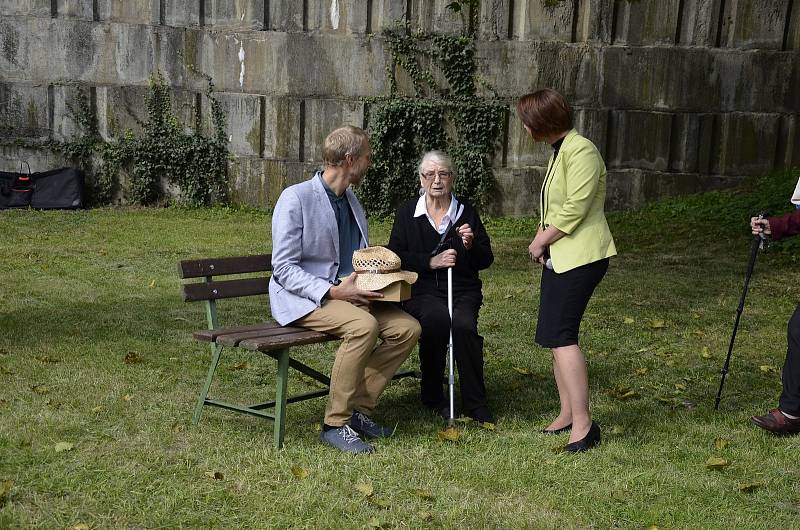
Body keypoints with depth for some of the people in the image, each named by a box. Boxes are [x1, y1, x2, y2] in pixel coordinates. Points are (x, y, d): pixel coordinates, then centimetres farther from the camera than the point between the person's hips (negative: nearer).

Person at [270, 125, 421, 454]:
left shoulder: (351, 201, 15)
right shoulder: (296, 198, -11)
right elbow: (283, 269, -15)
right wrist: (332, 291, -25)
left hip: (348, 292, 8)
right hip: (303, 299, -8)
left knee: (408, 328, -12)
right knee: (363, 325, -34)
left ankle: (358, 408, -4)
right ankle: (335, 424, -20)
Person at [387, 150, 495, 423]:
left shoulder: (466, 212, 12)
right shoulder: (407, 212, 9)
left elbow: (486, 260, 12)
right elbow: (395, 257, 0)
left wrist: (471, 245, -10)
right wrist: (431, 261, -12)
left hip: (463, 290, 1)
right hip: (422, 290, -1)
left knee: (463, 325, -31)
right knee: (437, 318, -34)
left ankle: (475, 403, -15)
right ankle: (432, 396, -14)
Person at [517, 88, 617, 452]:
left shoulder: (581, 151, -15)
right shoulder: (559, 151, 18)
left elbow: (575, 209, -21)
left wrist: (541, 241, -11)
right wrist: (542, 240, 6)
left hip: (580, 255, -10)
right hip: (558, 255, 10)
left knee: (561, 334, -16)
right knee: (556, 334, 10)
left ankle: (582, 424, -15)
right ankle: (567, 414, 18)